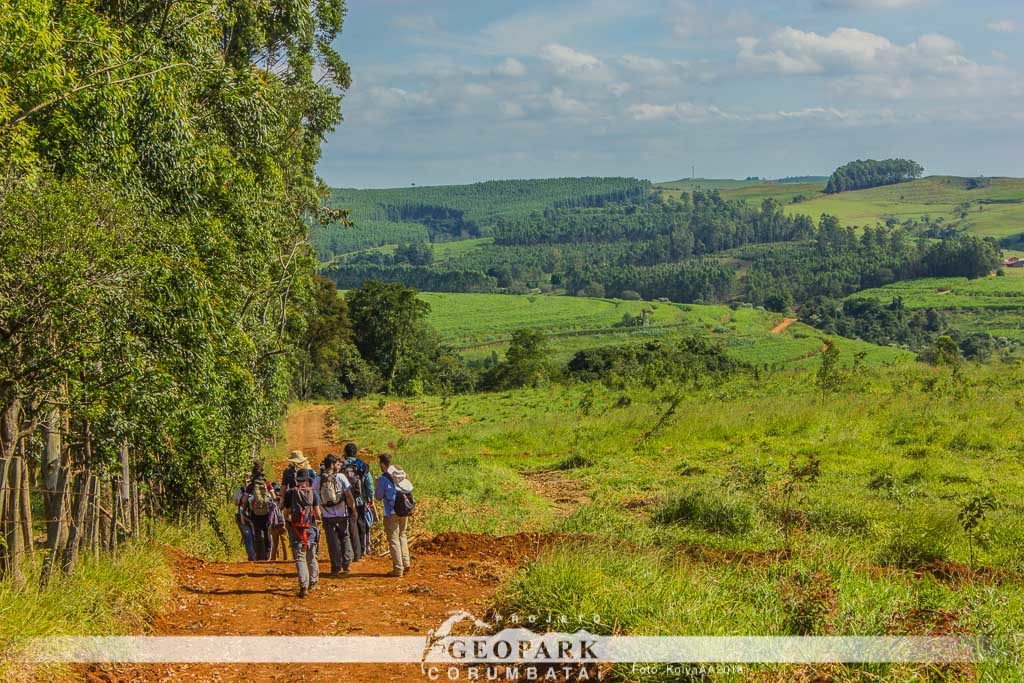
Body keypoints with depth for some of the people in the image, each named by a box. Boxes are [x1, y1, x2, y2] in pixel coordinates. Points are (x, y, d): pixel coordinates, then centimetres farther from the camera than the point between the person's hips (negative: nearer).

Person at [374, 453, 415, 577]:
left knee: (393, 539, 2)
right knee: (402, 536, 20)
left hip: (392, 512, -6)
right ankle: (406, 563, 14)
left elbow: (378, 496, -3)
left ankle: (398, 568, 1)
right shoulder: (402, 473, 4)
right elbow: (409, 489, 10)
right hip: (405, 511, 6)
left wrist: (377, 485, 11)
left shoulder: (383, 478, -13)